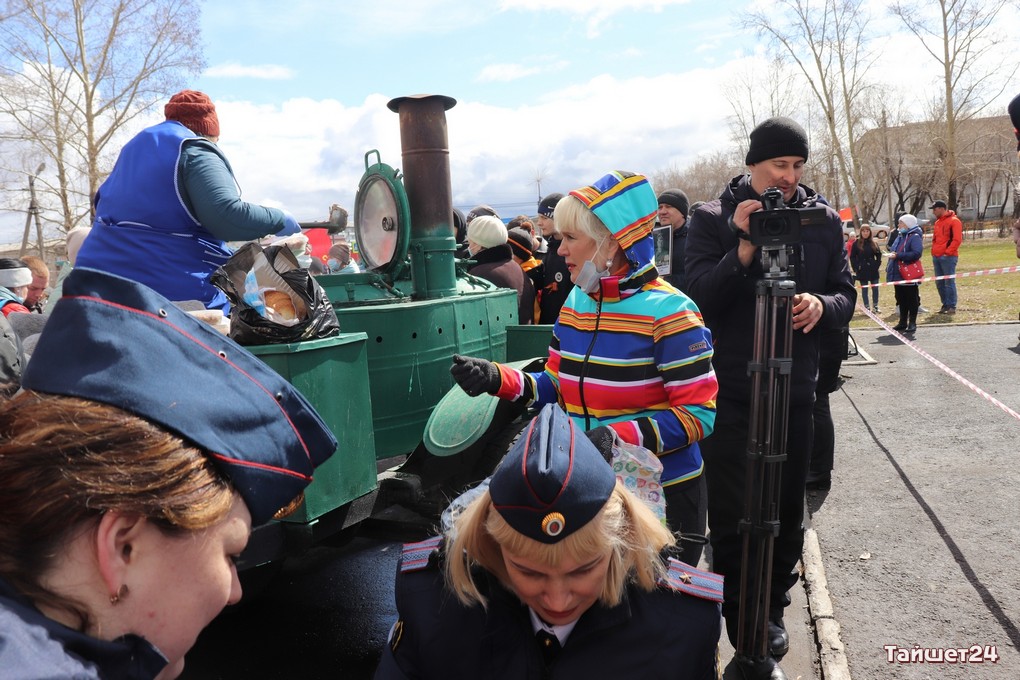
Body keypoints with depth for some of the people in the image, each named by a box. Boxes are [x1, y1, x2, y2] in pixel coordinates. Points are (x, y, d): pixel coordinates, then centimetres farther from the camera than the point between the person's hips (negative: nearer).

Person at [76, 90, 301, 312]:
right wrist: (279, 219, -7)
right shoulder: (196, 153, -7)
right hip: (173, 285, -9)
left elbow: (104, 203, 29)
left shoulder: (136, 146, 20)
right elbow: (226, 217, -21)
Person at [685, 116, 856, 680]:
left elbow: (846, 295, 7)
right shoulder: (712, 218, -3)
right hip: (729, 391, -3)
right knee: (731, 517, 0)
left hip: (796, 389, 3)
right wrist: (745, 248, -23)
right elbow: (698, 295, -11)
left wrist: (822, 306, -15)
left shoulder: (823, 220, 6)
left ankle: (772, 610, 36)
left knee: (787, 508, 14)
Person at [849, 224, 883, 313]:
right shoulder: (856, 243, -3)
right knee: (864, 289, 4)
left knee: (875, 288, 4)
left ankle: (875, 307, 16)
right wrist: (856, 268, -8)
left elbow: (879, 255, 13)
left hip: (873, 270, 2)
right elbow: (852, 257, -2)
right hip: (862, 271, -2)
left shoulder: (874, 243, 5)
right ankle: (867, 308, 10)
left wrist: (877, 265, 1)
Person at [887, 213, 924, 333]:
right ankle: (903, 322, 22)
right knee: (901, 299, 14)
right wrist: (892, 254, 1)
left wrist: (898, 255, -24)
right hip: (898, 275, 8)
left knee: (912, 300, 2)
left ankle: (912, 323, 9)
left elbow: (917, 253, -24)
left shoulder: (915, 237, -12)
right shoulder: (899, 236, 14)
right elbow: (892, 250, 23)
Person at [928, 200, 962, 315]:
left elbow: (957, 239, -14)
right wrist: (934, 252, 13)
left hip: (948, 257, -8)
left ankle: (952, 306, -2)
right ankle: (945, 305, 17)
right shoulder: (938, 222, 18)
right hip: (937, 257, 8)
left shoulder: (954, 221, -7)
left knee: (949, 282, -6)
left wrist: (947, 252, -17)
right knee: (939, 282, 9)